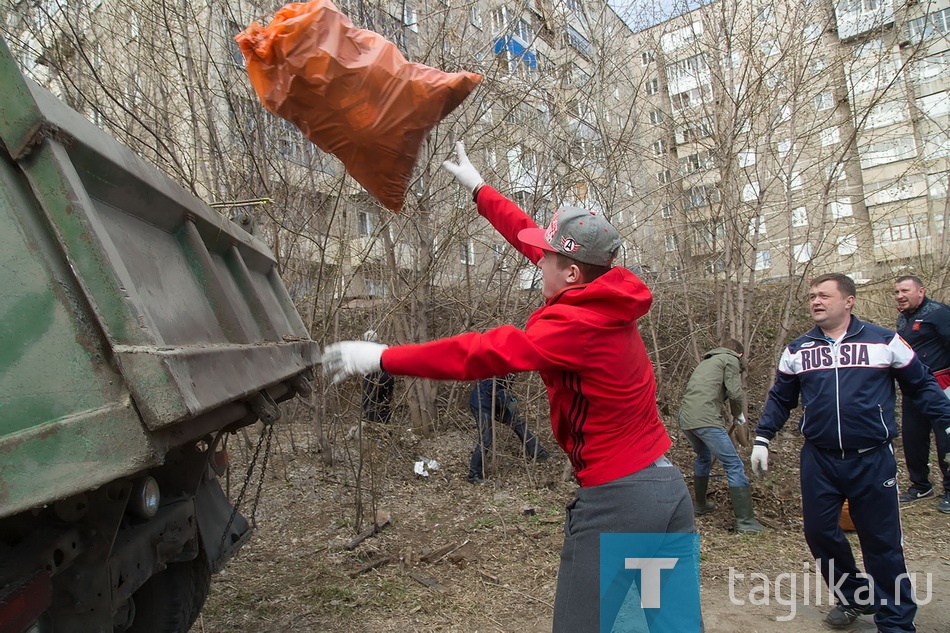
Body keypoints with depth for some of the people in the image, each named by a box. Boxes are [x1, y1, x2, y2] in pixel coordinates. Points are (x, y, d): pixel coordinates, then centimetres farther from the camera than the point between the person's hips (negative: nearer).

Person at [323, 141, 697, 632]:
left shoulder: (575, 324, -20)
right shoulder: (606, 299, 3)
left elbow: (481, 353, -22)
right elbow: (533, 238, 12)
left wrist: (380, 357, -15)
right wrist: (478, 188, 22)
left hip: (617, 500, -8)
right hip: (669, 486, 9)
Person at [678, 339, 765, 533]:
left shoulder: (706, 362, 29)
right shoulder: (730, 360, 8)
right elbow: (735, 393, -4)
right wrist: (738, 414, 14)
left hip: (685, 418, 8)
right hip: (706, 420, -8)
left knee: (703, 457, 30)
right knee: (734, 466, 0)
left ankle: (700, 504, 38)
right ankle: (745, 521, -1)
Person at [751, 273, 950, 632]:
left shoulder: (885, 342, -1)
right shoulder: (797, 351, 6)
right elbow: (780, 399, 13)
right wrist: (761, 440, 9)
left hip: (873, 460, -3)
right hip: (818, 461, 3)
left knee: (883, 542, 5)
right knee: (819, 533, 8)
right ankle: (854, 599, 32)